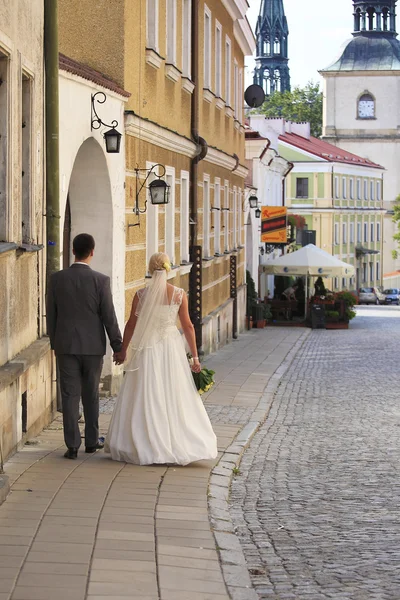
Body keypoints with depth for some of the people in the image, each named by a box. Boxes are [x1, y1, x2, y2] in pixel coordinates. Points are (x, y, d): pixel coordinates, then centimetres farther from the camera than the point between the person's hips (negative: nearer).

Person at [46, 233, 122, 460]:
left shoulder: (57, 279, -3)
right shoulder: (101, 280, -10)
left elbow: (51, 314, 4)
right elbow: (109, 317, -8)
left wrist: (54, 342, 16)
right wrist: (118, 346, 1)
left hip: (66, 345, 1)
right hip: (93, 346, -1)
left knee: (70, 396, 3)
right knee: (91, 395, 13)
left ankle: (73, 446, 0)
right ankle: (91, 441, 22)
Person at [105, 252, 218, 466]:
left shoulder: (141, 295, -7)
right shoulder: (179, 294, -5)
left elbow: (131, 325, 0)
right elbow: (188, 326, -2)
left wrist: (122, 350, 14)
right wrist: (195, 356, 5)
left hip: (147, 349, -1)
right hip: (172, 348, 1)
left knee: (145, 399, 5)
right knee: (175, 398, 9)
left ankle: (144, 445, 7)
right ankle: (180, 444, 12)